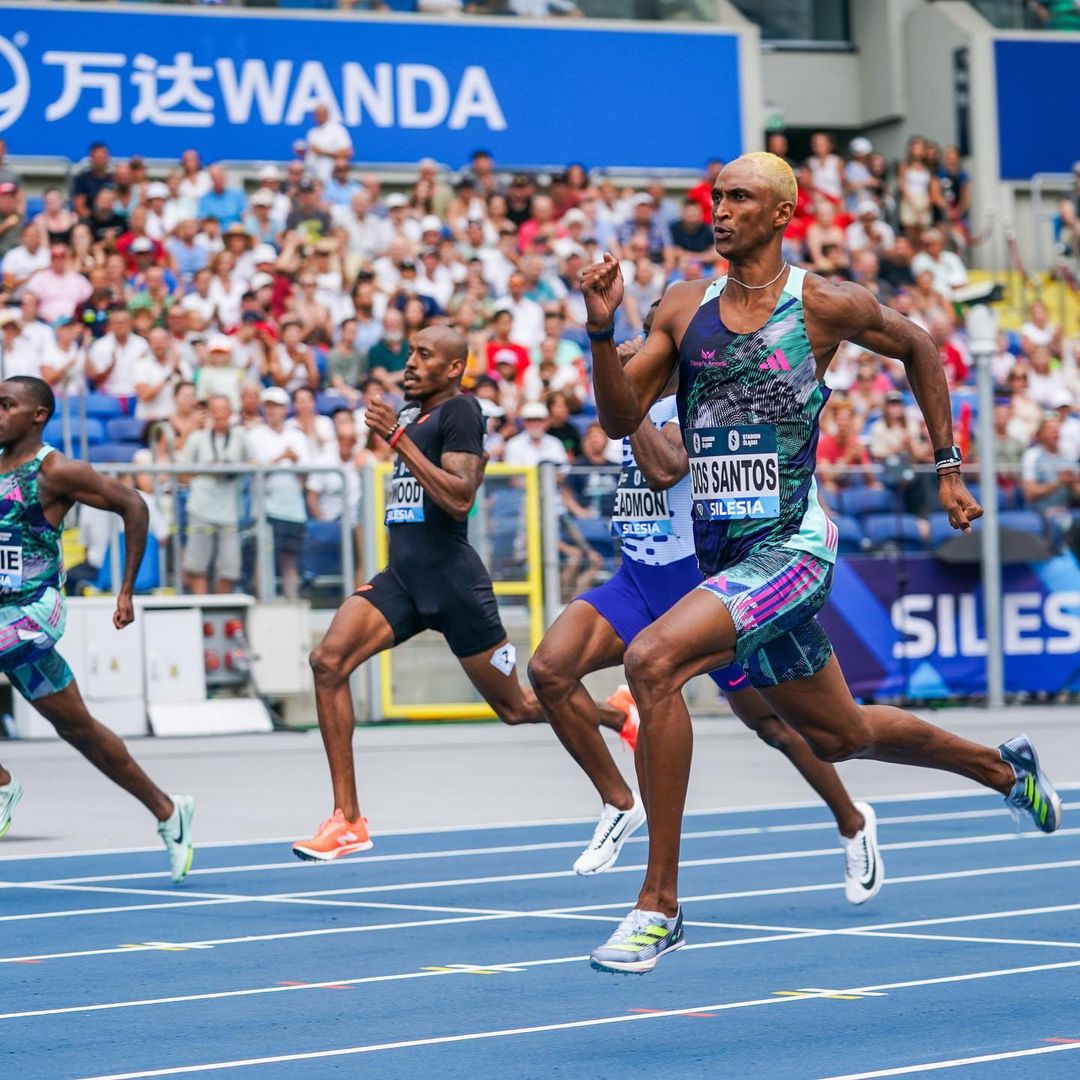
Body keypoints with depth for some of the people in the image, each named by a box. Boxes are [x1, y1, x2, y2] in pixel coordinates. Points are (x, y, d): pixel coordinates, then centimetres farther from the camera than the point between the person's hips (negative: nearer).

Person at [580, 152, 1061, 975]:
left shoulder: (824, 305, -6)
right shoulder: (685, 309, 6)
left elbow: (917, 347, 11)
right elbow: (623, 420, 4)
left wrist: (948, 467, 13)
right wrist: (603, 330, -12)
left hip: (790, 545, -6)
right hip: (724, 552, 6)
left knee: (652, 661, -28)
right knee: (840, 736, 21)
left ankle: (661, 904, -21)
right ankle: (1003, 768, 49)